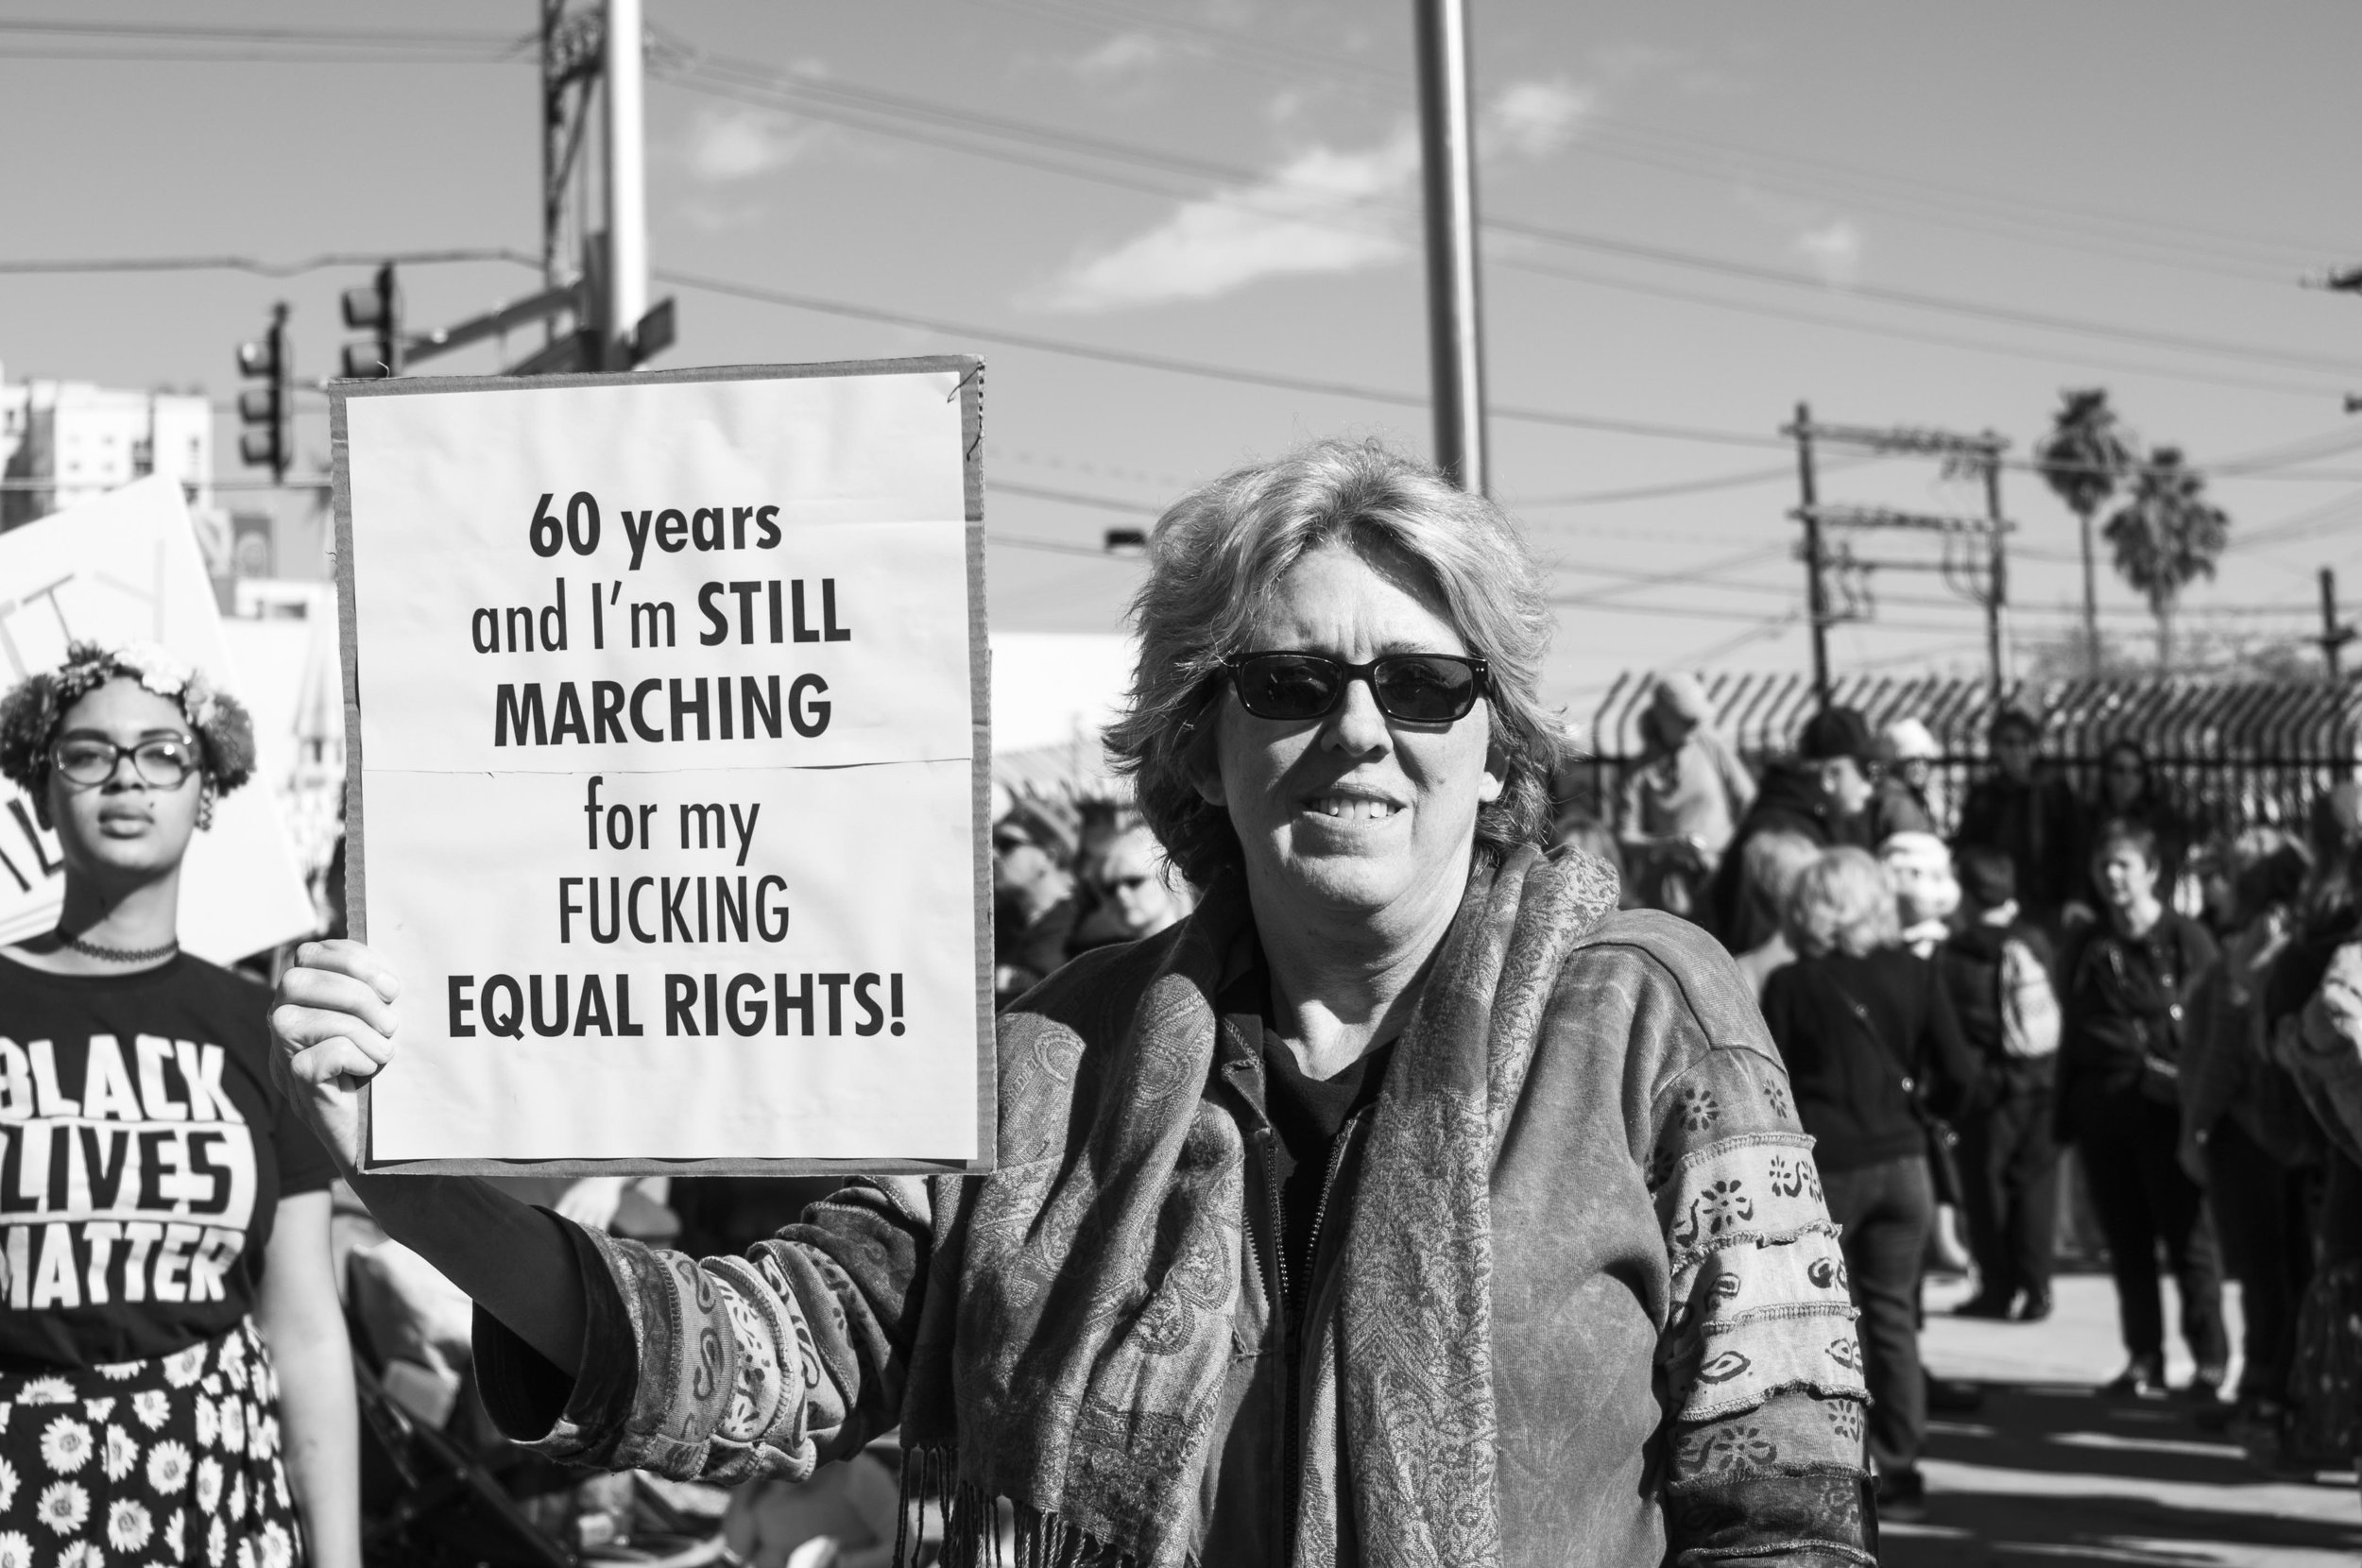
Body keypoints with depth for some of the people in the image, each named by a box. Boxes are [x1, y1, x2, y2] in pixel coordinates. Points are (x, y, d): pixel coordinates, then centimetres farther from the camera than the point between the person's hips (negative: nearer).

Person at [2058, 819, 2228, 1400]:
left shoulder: (2187, 940, -2)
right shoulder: (2085, 949, 13)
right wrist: (2065, 1112, 9)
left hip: (2168, 1107, -5)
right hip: (2102, 1108, 5)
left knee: (2189, 1240, -3)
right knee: (2126, 1243, 8)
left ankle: (2211, 1363, 2)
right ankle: (2144, 1360, 14)